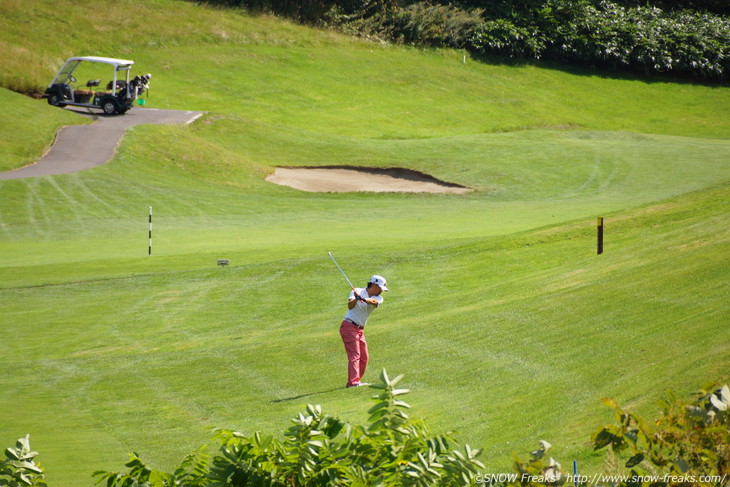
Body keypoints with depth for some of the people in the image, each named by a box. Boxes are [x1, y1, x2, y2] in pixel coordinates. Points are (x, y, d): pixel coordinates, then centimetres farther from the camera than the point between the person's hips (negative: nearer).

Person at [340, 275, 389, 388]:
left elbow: (374, 301, -19)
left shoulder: (378, 298, 6)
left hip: (360, 330, 8)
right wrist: (356, 299, -44)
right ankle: (353, 382, -24)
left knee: (364, 357, 11)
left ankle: (356, 381, 20)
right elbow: (350, 306, -23)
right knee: (354, 355, -17)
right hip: (349, 327, -8)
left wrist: (364, 299, -41)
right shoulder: (357, 291, -7)